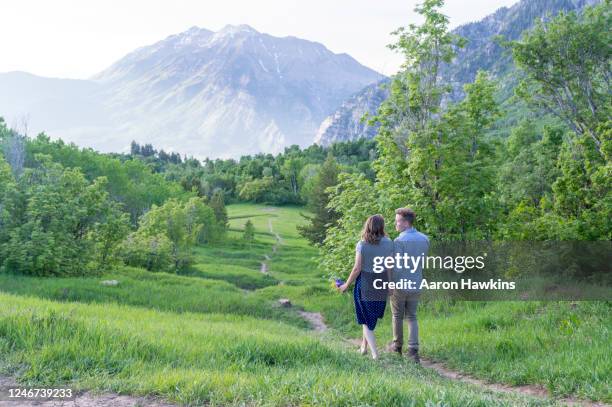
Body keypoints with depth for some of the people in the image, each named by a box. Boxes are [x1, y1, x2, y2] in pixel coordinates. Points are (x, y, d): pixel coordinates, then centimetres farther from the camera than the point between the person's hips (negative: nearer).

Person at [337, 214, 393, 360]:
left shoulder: (362, 245, -11)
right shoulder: (388, 243, -6)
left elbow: (357, 269, -12)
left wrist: (346, 285, -1)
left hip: (364, 285, -2)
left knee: (367, 321, 11)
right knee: (372, 317, 24)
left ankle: (375, 354, 3)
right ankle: (364, 346, 35)